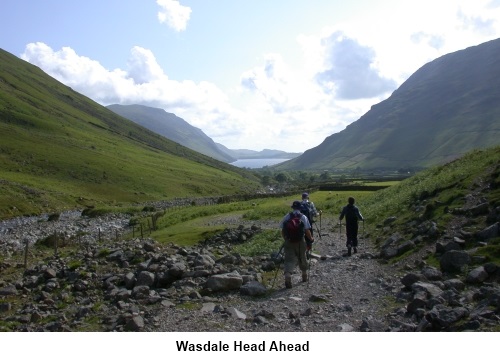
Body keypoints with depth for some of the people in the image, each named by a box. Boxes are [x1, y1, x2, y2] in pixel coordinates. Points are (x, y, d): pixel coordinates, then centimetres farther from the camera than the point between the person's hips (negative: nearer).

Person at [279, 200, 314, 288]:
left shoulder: (287, 217, -2)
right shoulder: (303, 217, -5)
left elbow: (282, 230, 1)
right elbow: (307, 231, -8)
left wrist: (285, 238, 17)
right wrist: (311, 238, 9)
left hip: (289, 242, 0)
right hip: (300, 242, 0)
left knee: (289, 259, -2)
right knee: (302, 258, 19)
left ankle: (287, 276, -24)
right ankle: (304, 276, 37)